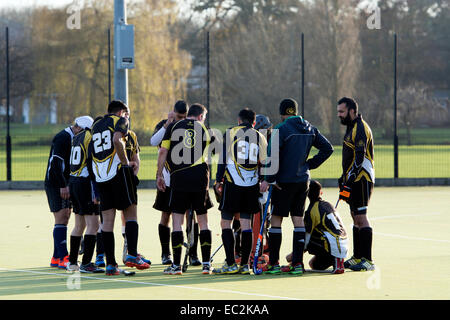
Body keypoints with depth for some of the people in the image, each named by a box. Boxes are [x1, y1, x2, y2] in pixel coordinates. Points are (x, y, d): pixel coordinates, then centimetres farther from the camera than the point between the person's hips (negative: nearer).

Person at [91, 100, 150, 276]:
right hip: (118, 173, -5)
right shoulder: (120, 121, 3)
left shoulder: (96, 126, 22)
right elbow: (116, 140, -18)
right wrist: (126, 162, -9)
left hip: (100, 176, 5)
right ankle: (132, 255, -11)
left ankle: (110, 264, 0)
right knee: (131, 214, 2)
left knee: (107, 220, 4)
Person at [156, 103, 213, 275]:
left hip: (179, 177, -1)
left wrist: (159, 175, 7)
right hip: (200, 176, 1)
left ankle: (176, 265, -1)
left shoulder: (173, 126, 7)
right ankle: (206, 263, 6)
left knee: (177, 220, 1)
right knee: (203, 221, 8)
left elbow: (163, 151, 2)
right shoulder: (204, 129, 10)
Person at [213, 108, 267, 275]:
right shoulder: (260, 137, 10)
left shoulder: (230, 133, 2)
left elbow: (223, 158, -3)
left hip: (233, 182, -3)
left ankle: (231, 264, -5)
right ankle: (244, 265, 4)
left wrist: (218, 180, 2)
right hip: (252, 185, 3)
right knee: (246, 224, 6)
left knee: (225, 223, 2)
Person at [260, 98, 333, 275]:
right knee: (298, 220, 9)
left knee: (276, 220, 1)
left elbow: (273, 156, -18)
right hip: (303, 181, 6)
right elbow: (327, 148, 10)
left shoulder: (281, 129, -12)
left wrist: (268, 179, -13)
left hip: (285, 181, -6)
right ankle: (297, 263, 6)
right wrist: (310, 165, 10)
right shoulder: (309, 129, 7)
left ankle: (274, 264, 1)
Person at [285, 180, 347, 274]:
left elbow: (306, 239, -7)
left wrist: (294, 255, 7)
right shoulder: (327, 205, 14)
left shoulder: (311, 211, -9)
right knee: (313, 264, 22)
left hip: (333, 247, -8)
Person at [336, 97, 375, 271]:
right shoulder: (352, 127, 18)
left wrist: (348, 183, -25)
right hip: (353, 179, 10)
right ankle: (358, 257, 18)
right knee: (355, 216, 12)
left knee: (361, 216, -12)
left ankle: (367, 260, -13)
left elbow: (359, 159, -22)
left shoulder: (360, 129, -15)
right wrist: (344, 178, 23)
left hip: (361, 179, -10)